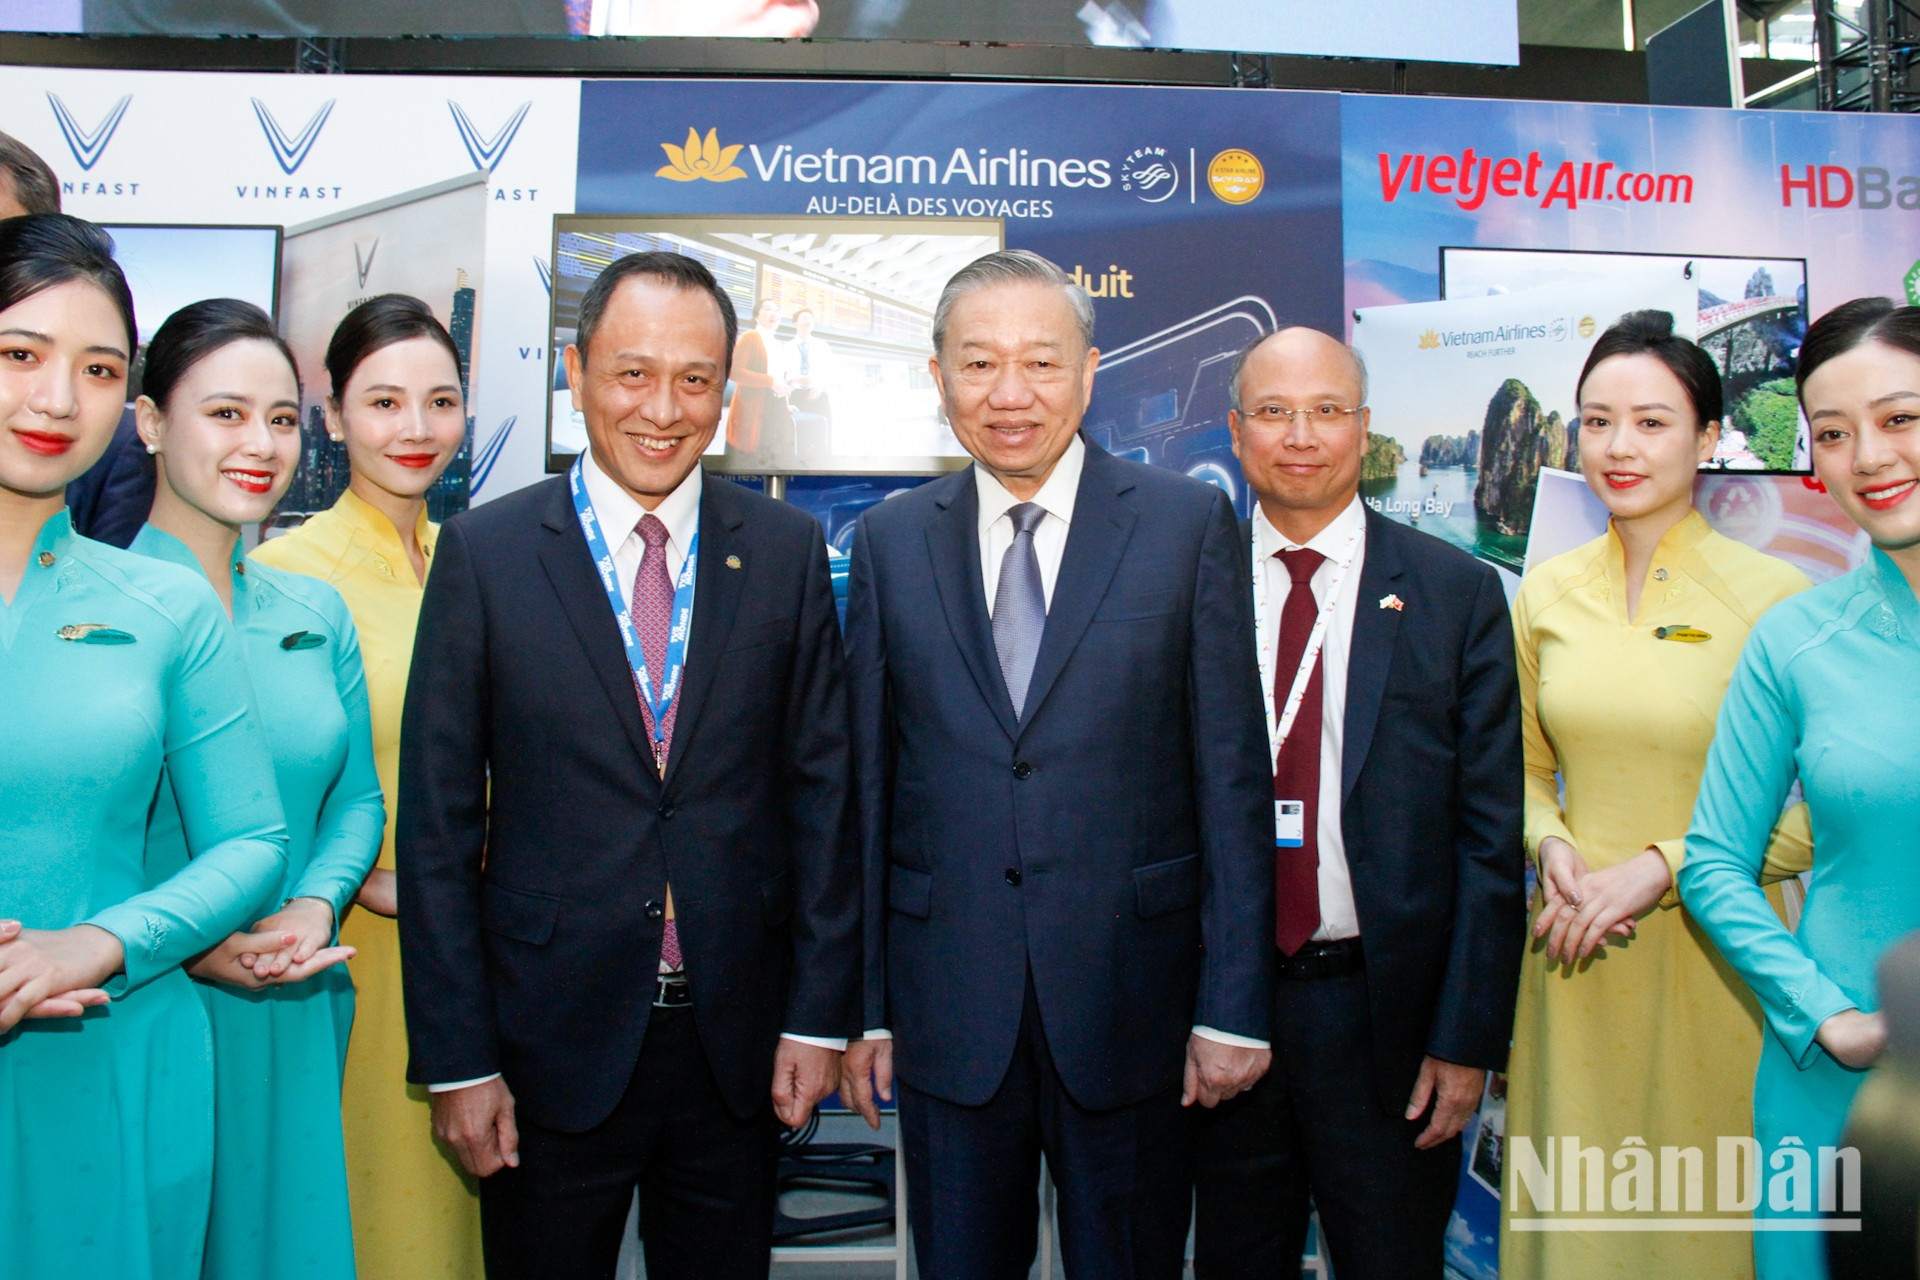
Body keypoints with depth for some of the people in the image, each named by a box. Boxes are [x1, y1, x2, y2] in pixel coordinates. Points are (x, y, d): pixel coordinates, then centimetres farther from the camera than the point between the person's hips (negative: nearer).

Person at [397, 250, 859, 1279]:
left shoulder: (787, 550, 0)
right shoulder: (485, 551, -4)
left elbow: (822, 789, 1)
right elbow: (438, 820, -4)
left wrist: (819, 1011, -1)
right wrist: (456, 1058, -6)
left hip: (738, 1043, 2)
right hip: (552, 1044, -1)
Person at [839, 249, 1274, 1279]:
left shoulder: (1188, 523, -2)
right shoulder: (889, 542, 3)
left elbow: (1232, 778, -4)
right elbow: (866, 786, 4)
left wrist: (1234, 1006, -6)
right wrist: (864, 1003, 3)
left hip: (1129, 999, -1)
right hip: (948, 1009, 2)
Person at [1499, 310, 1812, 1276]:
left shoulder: (1774, 597, -9)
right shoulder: (1545, 595, 3)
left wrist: (1662, 864, -16)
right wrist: (1553, 846, -6)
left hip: (1715, 951, -3)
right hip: (1576, 949, 3)